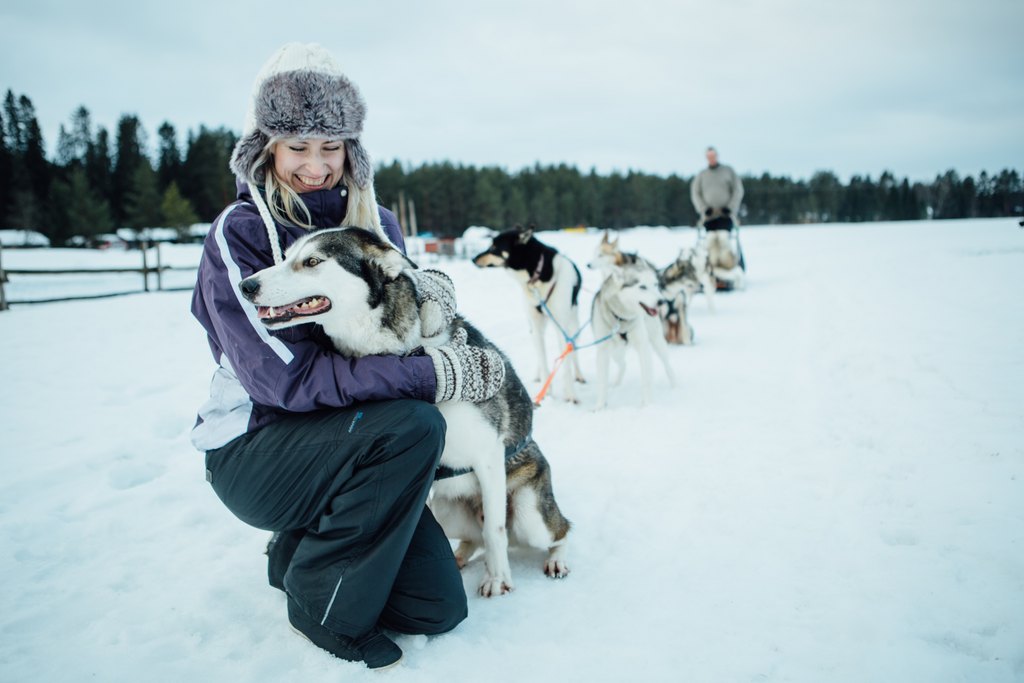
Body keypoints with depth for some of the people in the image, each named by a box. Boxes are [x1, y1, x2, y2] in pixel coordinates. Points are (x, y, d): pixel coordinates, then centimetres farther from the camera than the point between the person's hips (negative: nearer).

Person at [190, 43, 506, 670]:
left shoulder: (376, 222, 2)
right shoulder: (239, 235, -14)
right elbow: (288, 378, -23)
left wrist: (429, 287, -14)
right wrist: (434, 374, -26)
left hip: (349, 446, 5)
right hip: (256, 449, -5)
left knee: (439, 607, -7)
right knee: (415, 425, -32)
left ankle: (300, 546, 19)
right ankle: (322, 601, -9)